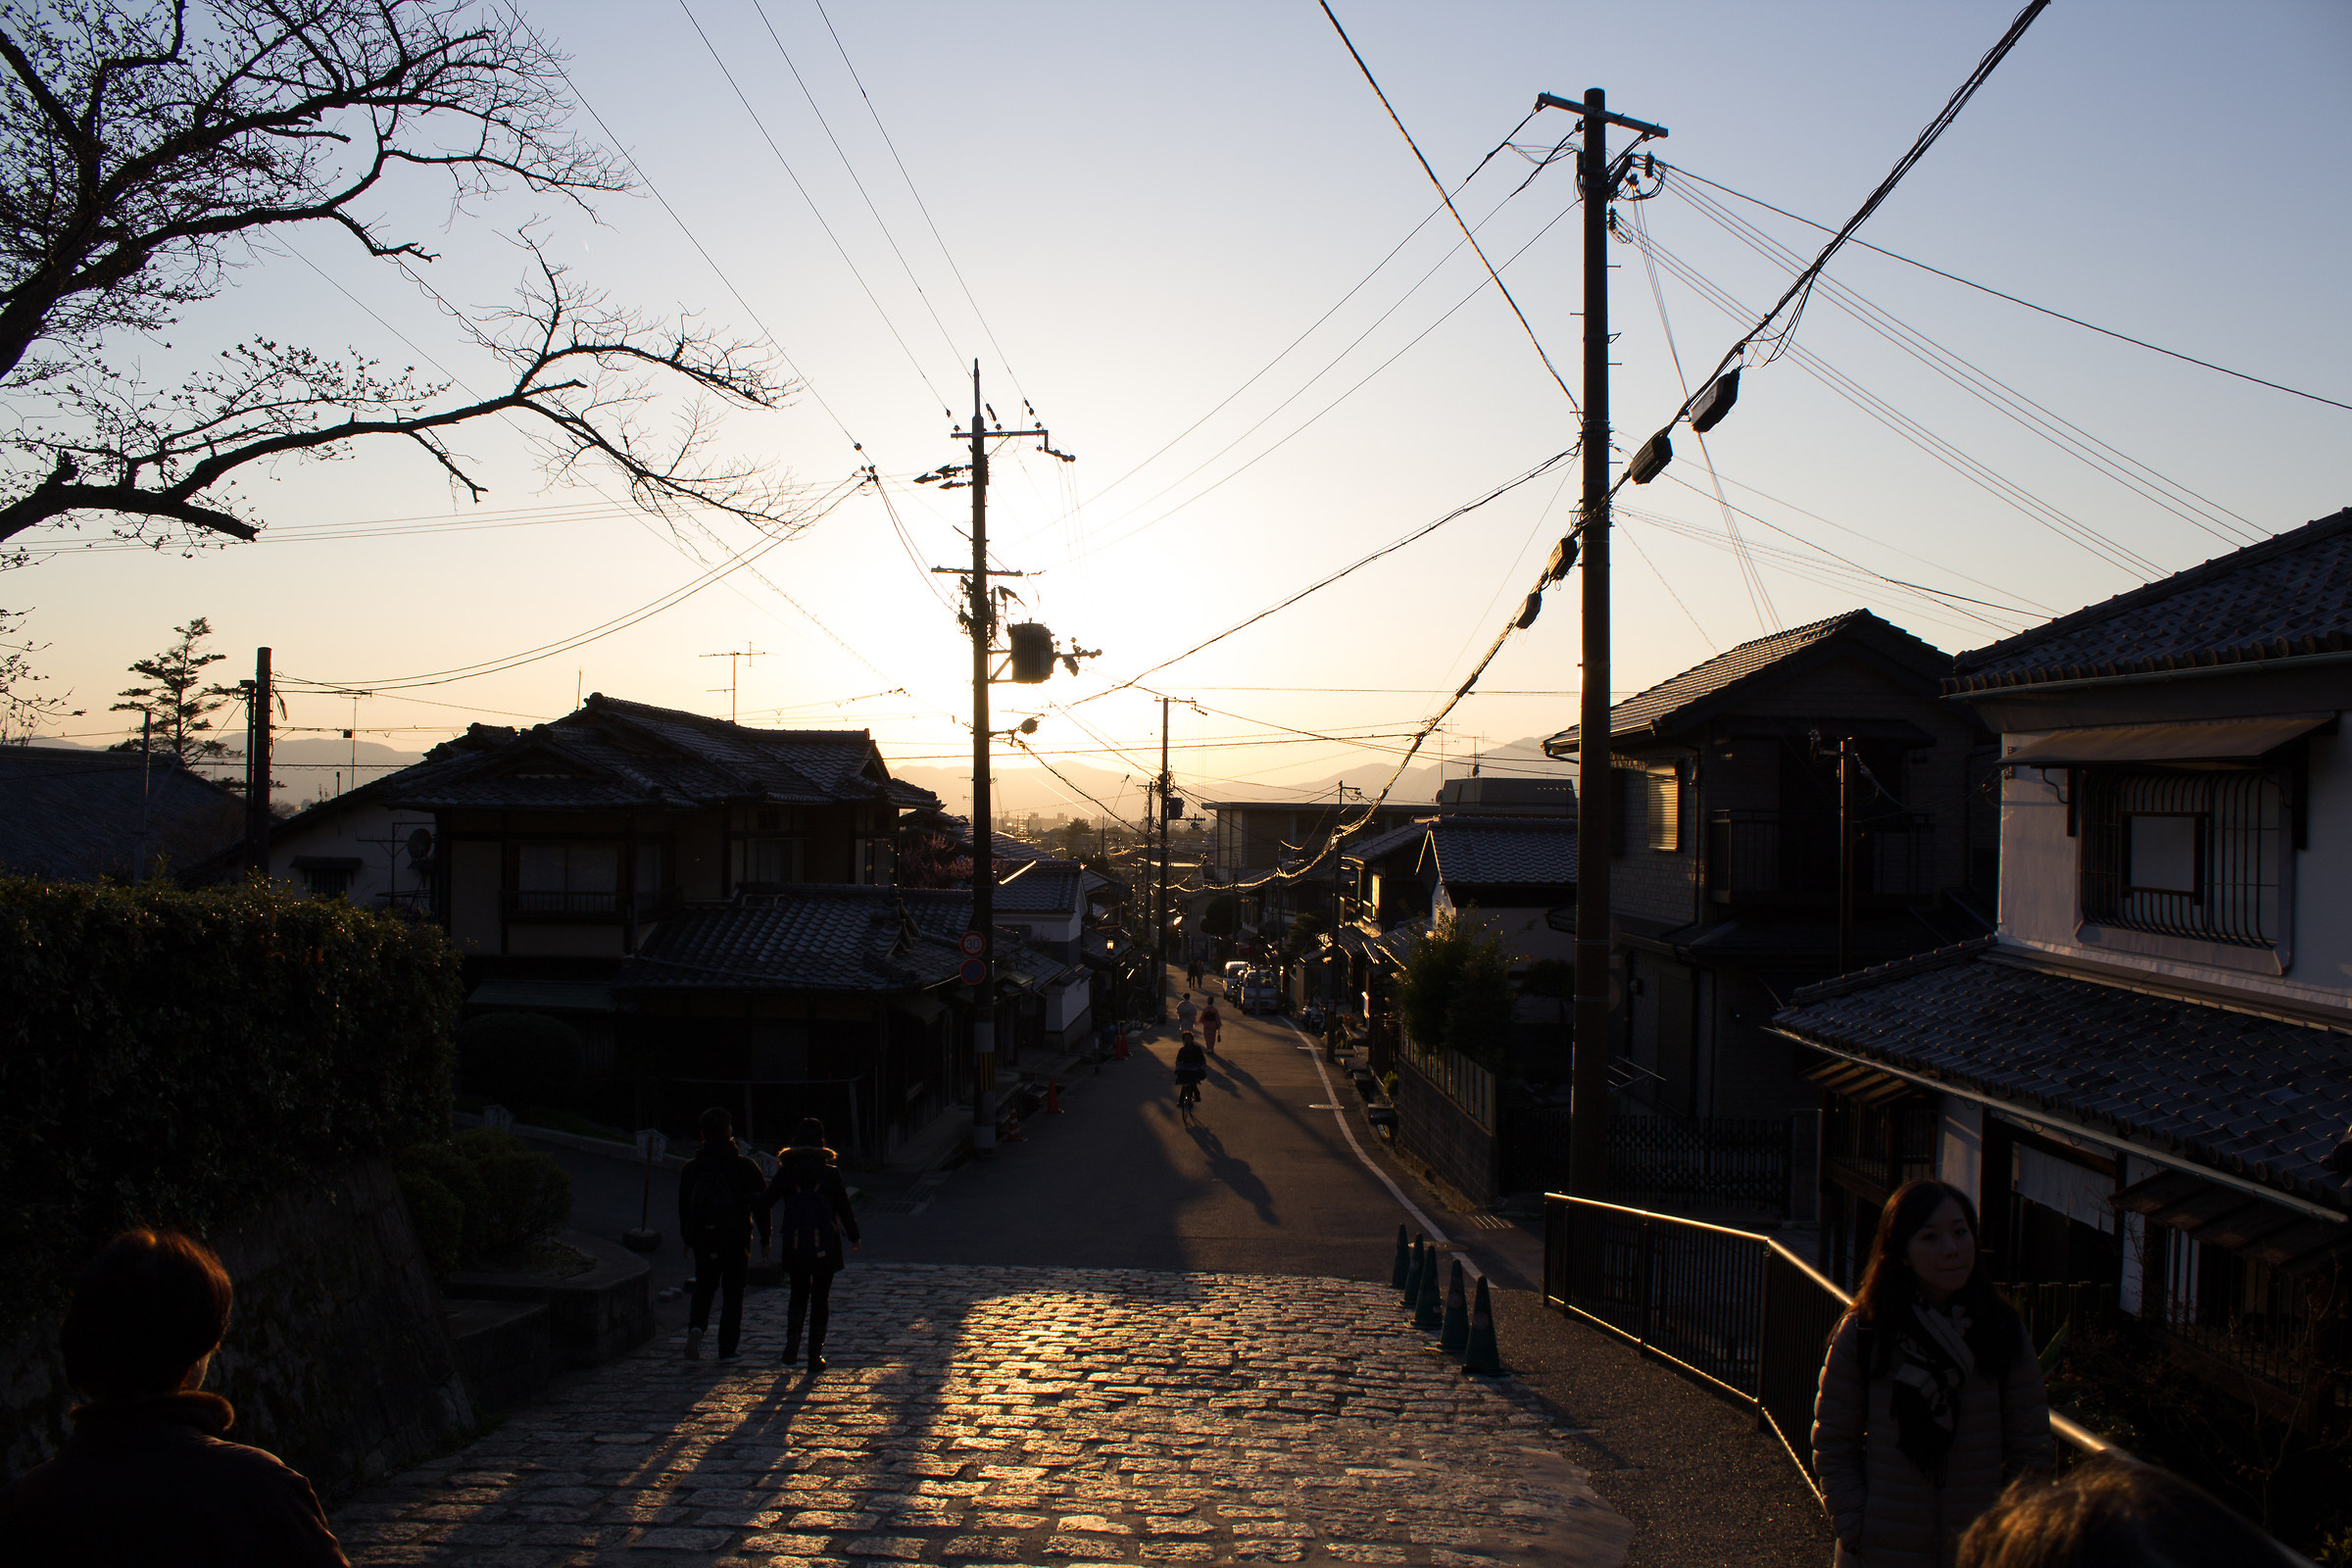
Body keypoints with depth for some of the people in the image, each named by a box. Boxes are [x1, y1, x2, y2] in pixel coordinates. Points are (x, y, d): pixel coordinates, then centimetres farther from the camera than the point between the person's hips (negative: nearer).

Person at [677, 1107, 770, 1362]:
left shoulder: (691, 1168, 0)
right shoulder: (745, 1167, -7)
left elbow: (683, 1207, 7)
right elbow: (761, 1205, -5)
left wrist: (688, 1240, 18)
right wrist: (764, 1239, 3)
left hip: (703, 1242, 2)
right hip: (736, 1242, -2)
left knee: (704, 1286, 18)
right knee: (733, 1293, 9)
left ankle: (696, 1327, -9)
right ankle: (727, 1348, 8)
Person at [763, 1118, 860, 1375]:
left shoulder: (786, 1172, -3)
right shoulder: (830, 1173, -6)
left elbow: (764, 1204, 1)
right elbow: (844, 1209, -3)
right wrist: (853, 1236, 11)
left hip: (794, 1247, 1)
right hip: (825, 1246, -1)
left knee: (798, 1295, 21)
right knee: (820, 1300, 9)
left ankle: (791, 1344, 4)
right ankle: (815, 1358, 8)